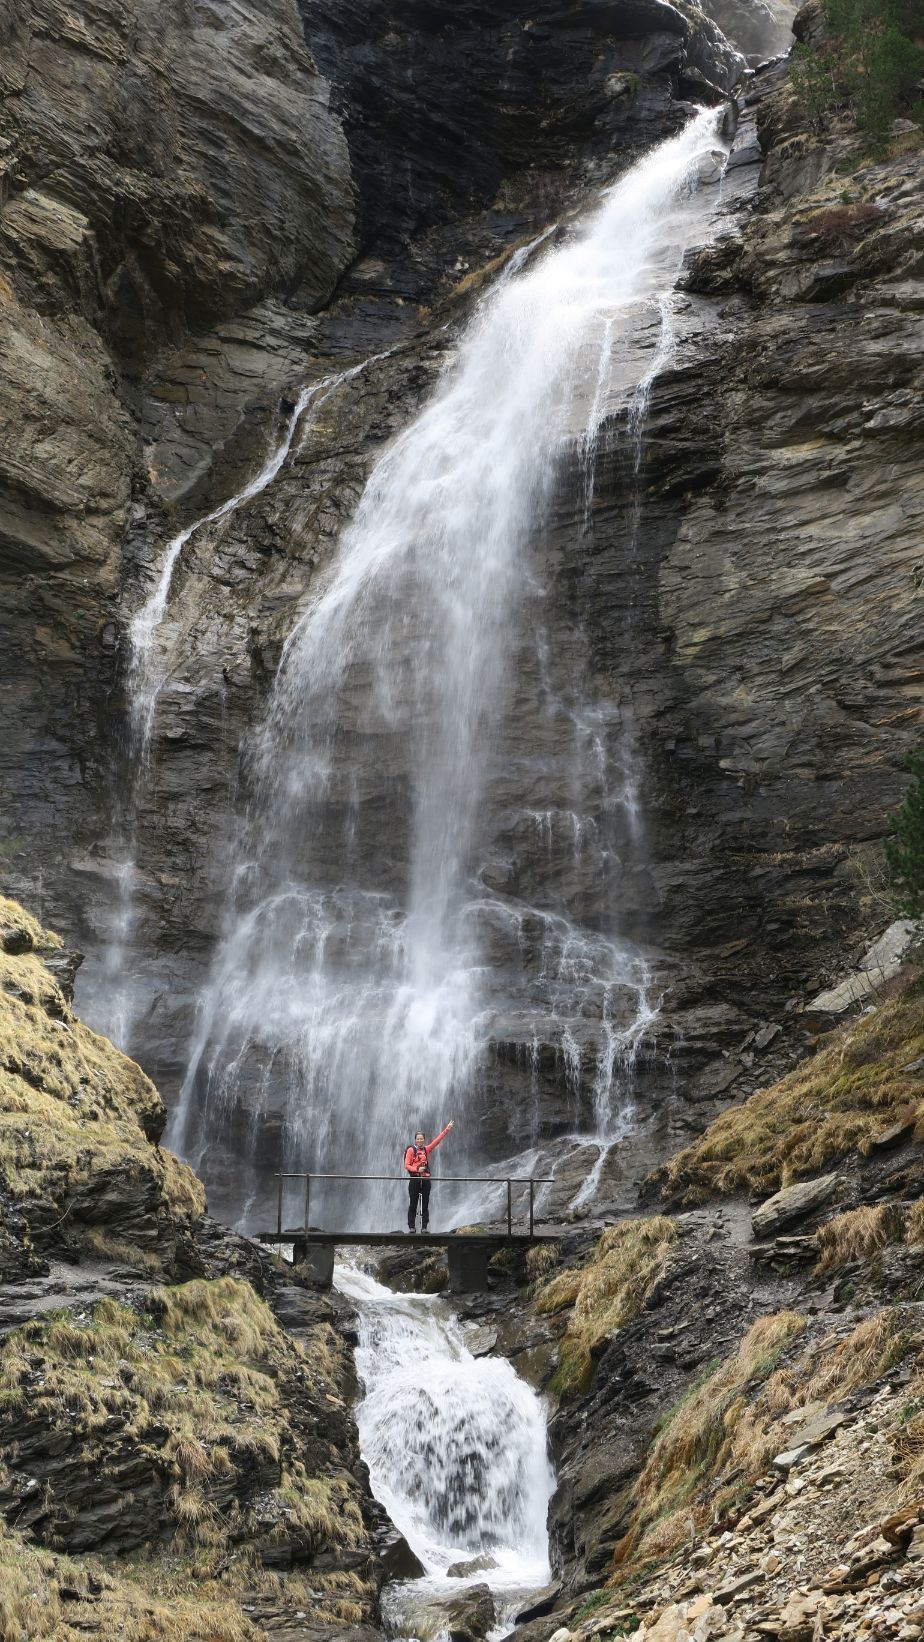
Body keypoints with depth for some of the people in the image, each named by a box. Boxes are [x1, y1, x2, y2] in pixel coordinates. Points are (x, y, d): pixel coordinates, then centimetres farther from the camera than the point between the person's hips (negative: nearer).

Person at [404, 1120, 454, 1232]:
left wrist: (447, 1129, 5)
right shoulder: (411, 1150, 0)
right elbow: (406, 1165, -5)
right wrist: (417, 1169, -19)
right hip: (414, 1180, -4)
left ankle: (424, 1227, 7)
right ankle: (411, 1227, 2)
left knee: (425, 1205, 4)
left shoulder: (426, 1149, 10)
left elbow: (438, 1140, 9)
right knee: (413, 1205, -1)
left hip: (425, 1180, 4)